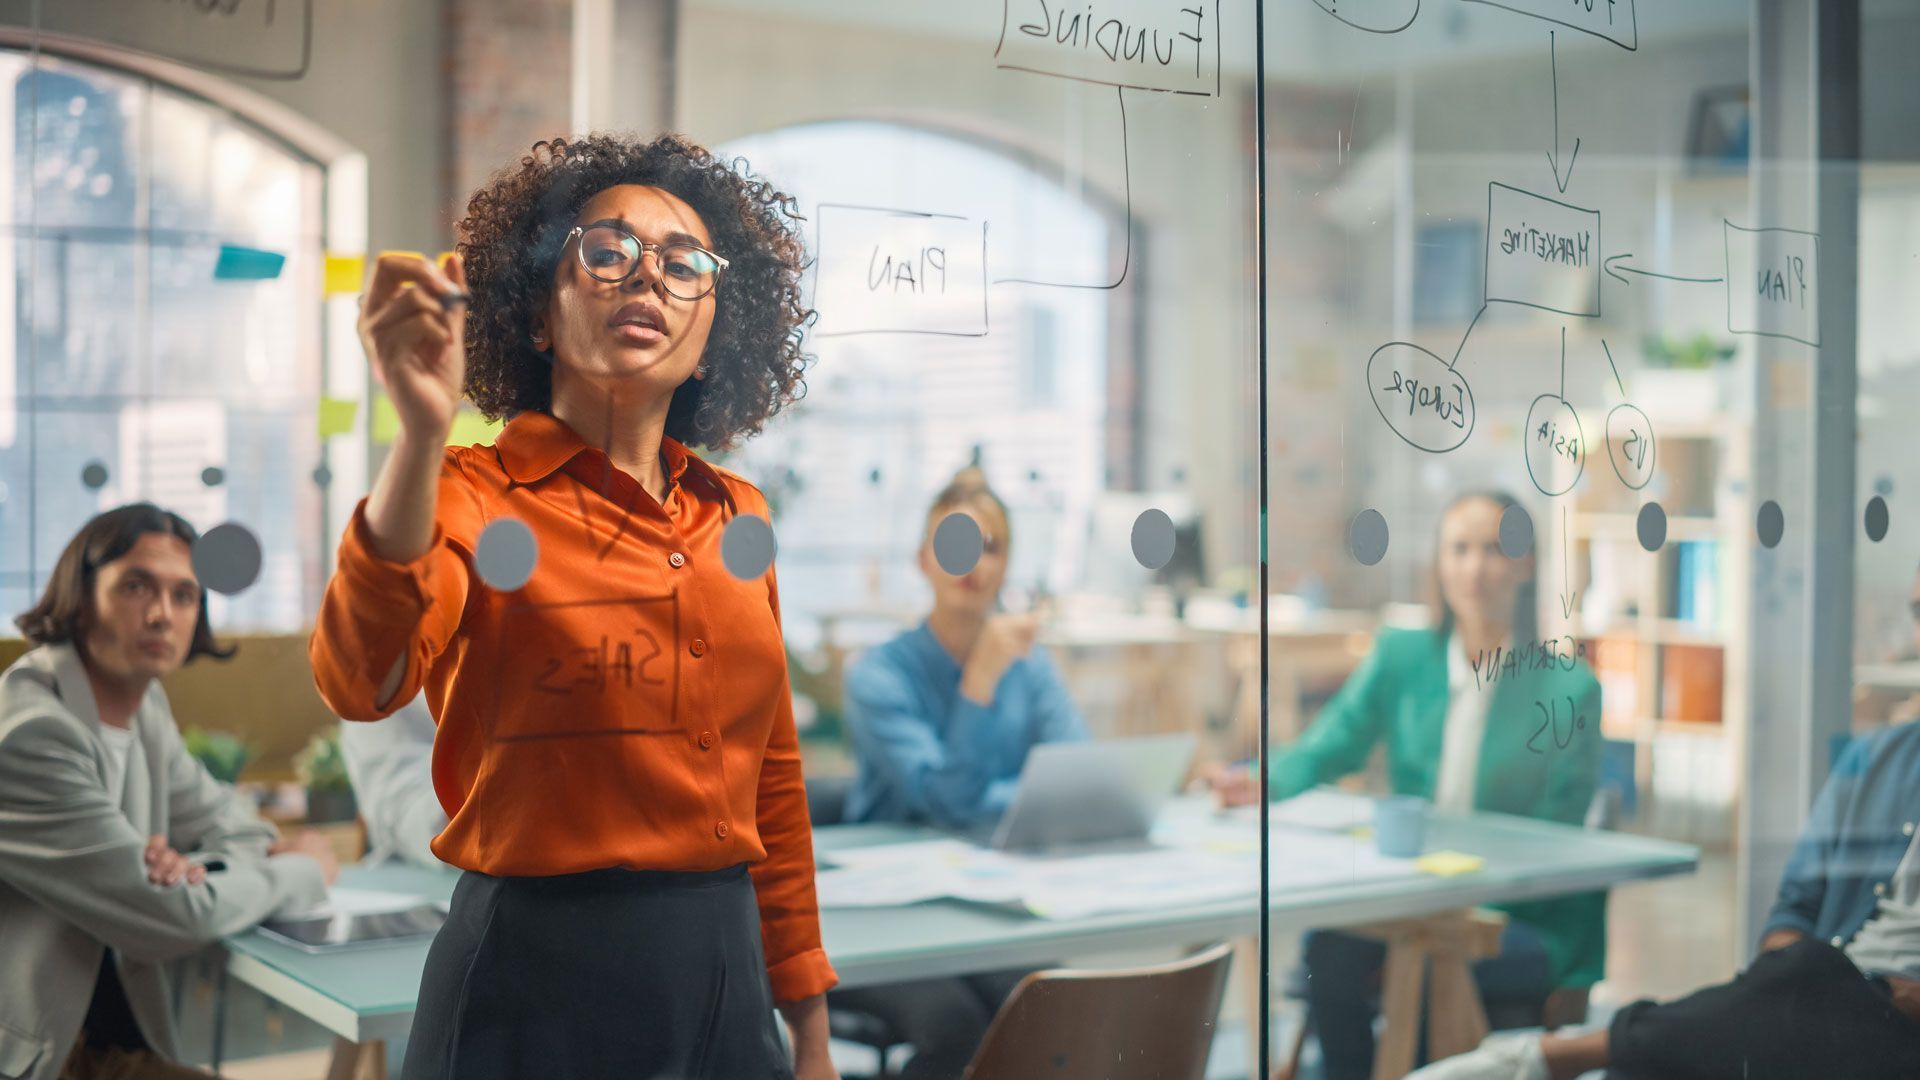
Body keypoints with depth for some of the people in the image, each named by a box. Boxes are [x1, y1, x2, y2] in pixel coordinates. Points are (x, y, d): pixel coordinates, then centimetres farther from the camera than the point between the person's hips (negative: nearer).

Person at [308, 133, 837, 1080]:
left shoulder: (737, 516, 8)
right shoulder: (475, 495, -7)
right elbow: (362, 683, -26)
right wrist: (422, 433, -40)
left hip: (726, 979, 5)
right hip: (537, 983, -5)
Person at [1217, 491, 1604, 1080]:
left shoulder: (1567, 687, -3)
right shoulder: (1401, 656, 7)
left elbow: (1558, 837, -3)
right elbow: (1328, 746, -1)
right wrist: (1265, 781, -23)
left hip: (1521, 916, -2)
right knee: (1331, 946, -27)